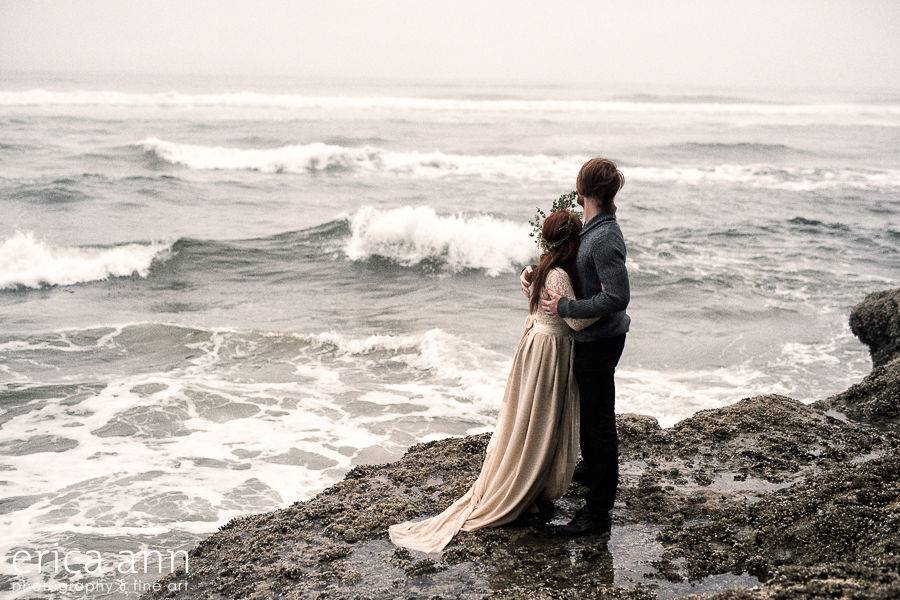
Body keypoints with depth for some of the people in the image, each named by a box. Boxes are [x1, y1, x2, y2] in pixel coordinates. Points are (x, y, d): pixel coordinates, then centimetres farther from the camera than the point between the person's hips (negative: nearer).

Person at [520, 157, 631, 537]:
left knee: (598, 420, -3)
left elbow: (618, 296, -30)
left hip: (599, 341, -10)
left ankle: (598, 512, 6)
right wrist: (534, 270, 0)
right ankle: (592, 470, 52)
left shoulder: (604, 239, -26)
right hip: (592, 337, 10)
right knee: (588, 410, 28)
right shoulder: (592, 228, 5)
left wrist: (565, 308, -24)